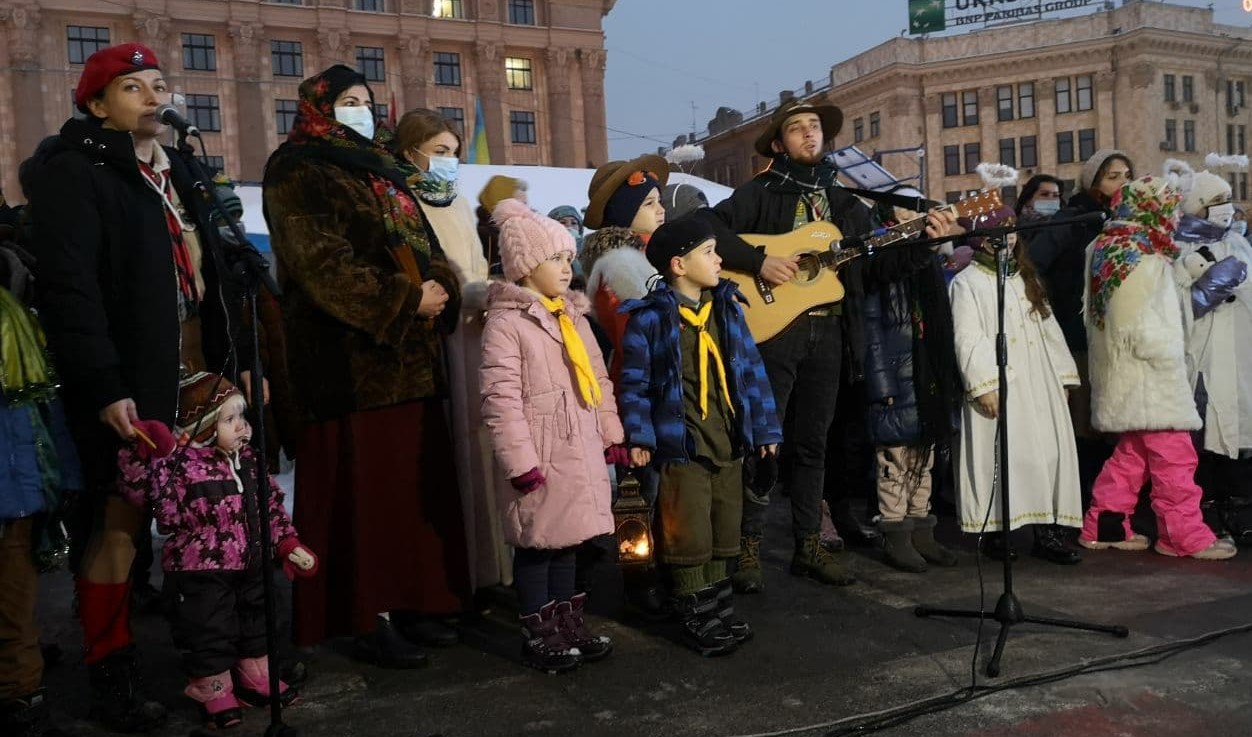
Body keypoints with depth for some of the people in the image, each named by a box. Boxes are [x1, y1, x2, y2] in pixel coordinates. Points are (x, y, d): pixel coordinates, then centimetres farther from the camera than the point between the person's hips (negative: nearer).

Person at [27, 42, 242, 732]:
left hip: (201, 375, 6)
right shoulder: (72, 172, -4)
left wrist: (242, 361, 14)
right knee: (120, 520, 0)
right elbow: (67, 286, -14)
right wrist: (101, 385, -20)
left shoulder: (179, 170, 19)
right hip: (129, 385, -6)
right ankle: (111, 676, 13)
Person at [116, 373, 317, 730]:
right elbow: (166, 512, -28)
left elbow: (272, 505, 12)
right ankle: (214, 691, 24)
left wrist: (288, 545, 8)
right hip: (199, 572, -6)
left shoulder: (248, 459, 4)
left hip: (249, 565, 7)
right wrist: (151, 462, -39)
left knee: (255, 623, 19)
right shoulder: (181, 462, -16)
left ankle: (256, 677, 38)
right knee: (208, 632, 5)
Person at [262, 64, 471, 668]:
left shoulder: (380, 170, 23)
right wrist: (406, 299, -16)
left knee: (414, 483, 9)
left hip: (409, 353, 8)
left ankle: (414, 599, 19)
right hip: (350, 355, -8)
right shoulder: (298, 172, -2)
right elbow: (320, 263, -14)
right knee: (363, 488, -5)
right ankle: (369, 620, 3)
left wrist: (440, 286, -1)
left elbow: (423, 245, 21)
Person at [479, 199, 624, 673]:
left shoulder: (573, 316, 12)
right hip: (540, 454, -7)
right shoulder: (506, 322, -12)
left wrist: (611, 433, 14)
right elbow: (501, 399, -17)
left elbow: (599, 379, 17)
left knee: (566, 536, 17)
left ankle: (567, 620, 30)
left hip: (581, 450, 7)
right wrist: (519, 461, -19)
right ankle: (538, 633, 19)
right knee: (536, 542, 5)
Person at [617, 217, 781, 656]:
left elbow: (751, 369, 10)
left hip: (729, 445, 6)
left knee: (724, 535, 16)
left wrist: (765, 428, 8)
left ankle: (719, 611, 33)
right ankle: (698, 620, 19)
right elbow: (635, 383, -9)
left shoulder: (727, 308, 8)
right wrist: (639, 437, -15)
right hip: (682, 447, -6)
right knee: (691, 538, 2)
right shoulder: (650, 316, -10)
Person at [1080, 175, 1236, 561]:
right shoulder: (1140, 257, -17)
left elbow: (1097, 312, 18)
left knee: (1131, 455, 16)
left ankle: (1104, 526, 20)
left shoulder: (1105, 248, 11)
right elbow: (1141, 327, -20)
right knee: (1174, 457, -2)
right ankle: (1185, 534, 6)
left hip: (1127, 375, 10)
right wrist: (1174, 355, -8)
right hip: (1148, 374, -10)